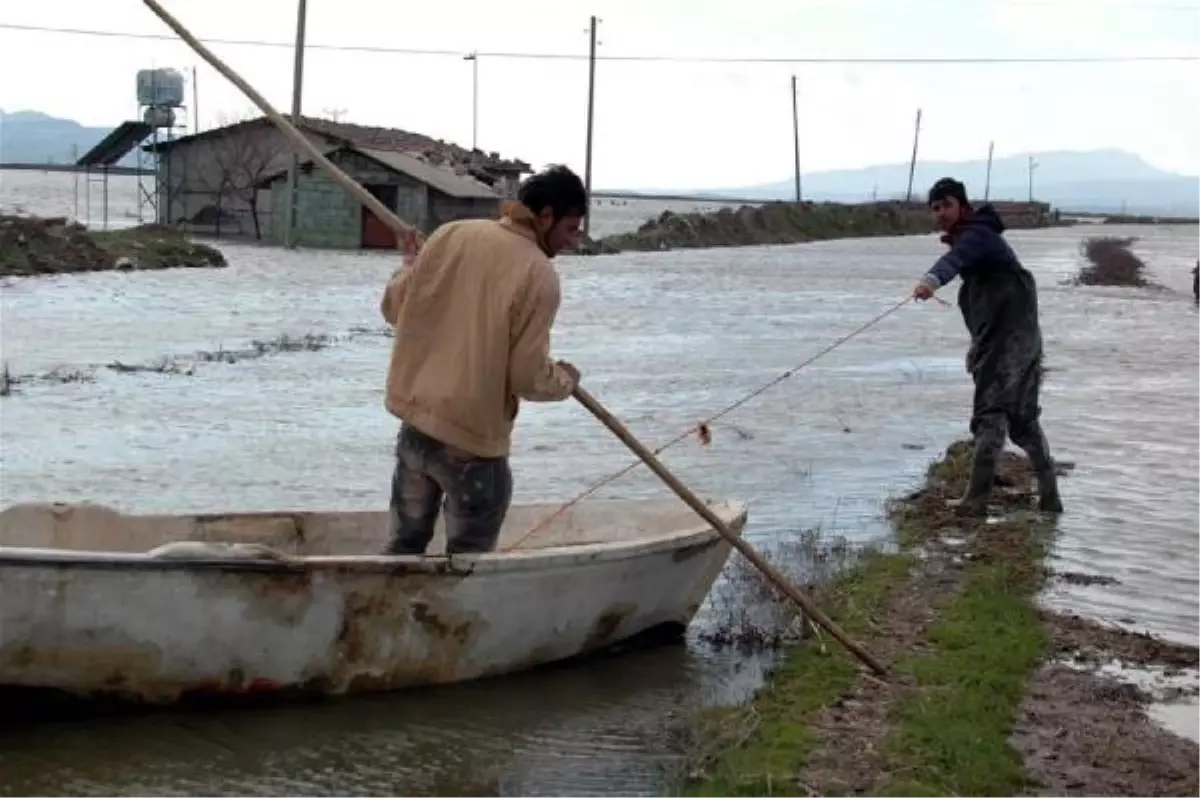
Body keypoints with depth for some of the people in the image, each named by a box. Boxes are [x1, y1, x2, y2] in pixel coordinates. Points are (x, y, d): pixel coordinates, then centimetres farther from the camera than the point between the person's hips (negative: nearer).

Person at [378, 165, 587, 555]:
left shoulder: (451, 233, -1)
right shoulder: (539, 275, -16)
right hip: (473, 437, -6)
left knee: (406, 543, 19)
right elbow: (528, 377, -16)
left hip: (415, 419, 6)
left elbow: (393, 306, 8)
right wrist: (565, 380, 6)